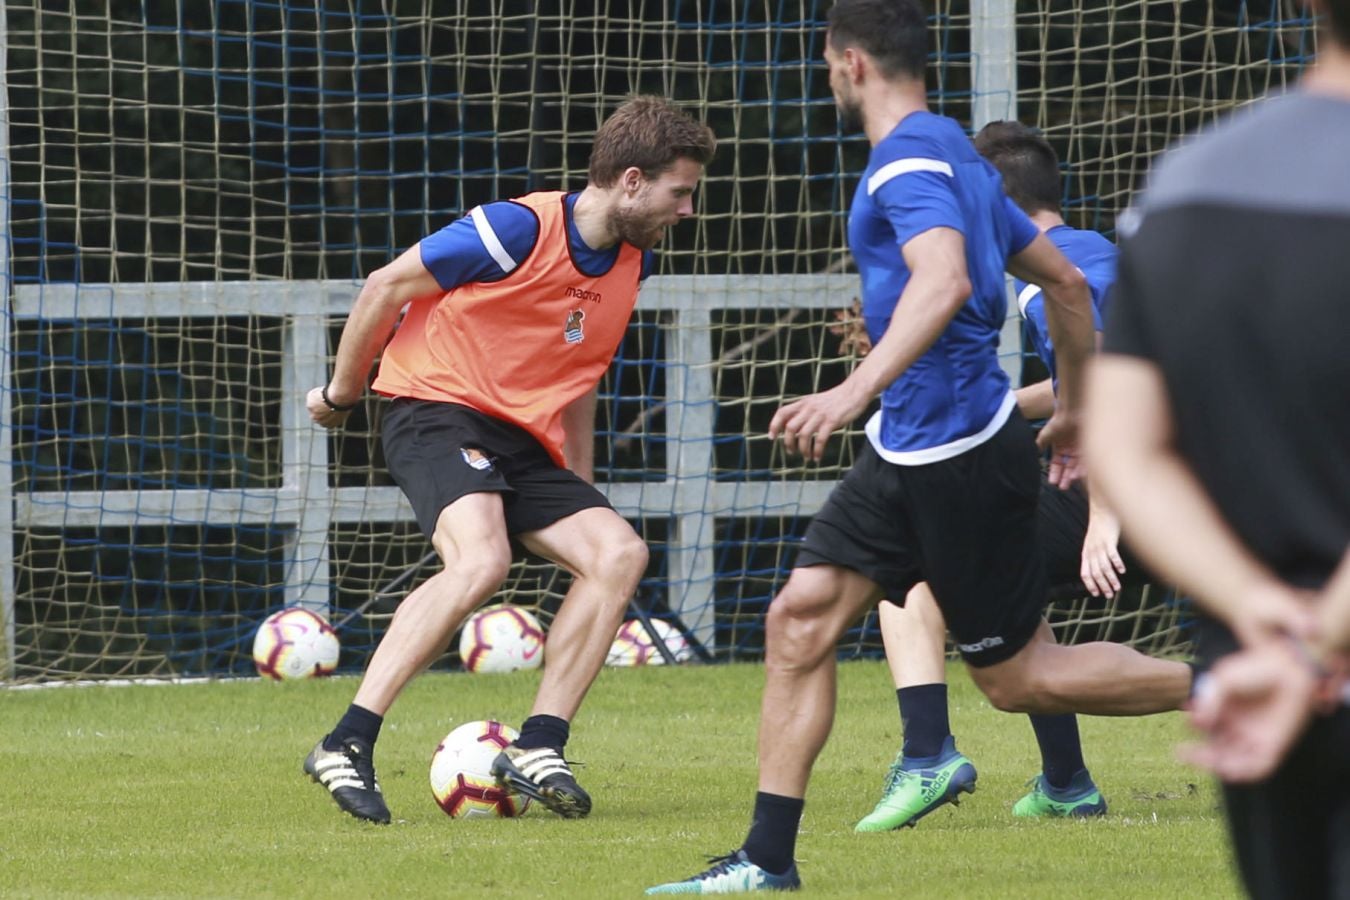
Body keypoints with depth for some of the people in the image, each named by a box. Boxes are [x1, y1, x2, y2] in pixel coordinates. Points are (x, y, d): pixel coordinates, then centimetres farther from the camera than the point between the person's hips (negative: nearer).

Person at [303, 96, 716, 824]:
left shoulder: (632, 263, 10)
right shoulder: (520, 229, -14)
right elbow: (386, 287, -6)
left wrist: (580, 485, 24)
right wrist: (341, 393, 5)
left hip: (526, 443, 8)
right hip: (440, 413, -8)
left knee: (618, 552, -13)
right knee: (481, 560, -32)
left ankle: (538, 749, -13)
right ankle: (346, 746, -31)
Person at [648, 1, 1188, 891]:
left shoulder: (911, 161, -16)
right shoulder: (954, 157, 15)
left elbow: (945, 283, -35)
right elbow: (1066, 282, 23)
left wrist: (857, 390, -43)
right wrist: (1073, 412, 32)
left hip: (962, 454, -10)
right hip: (908, 453, 10)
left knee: (1017, 677, 0)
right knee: (800, 616, 3)